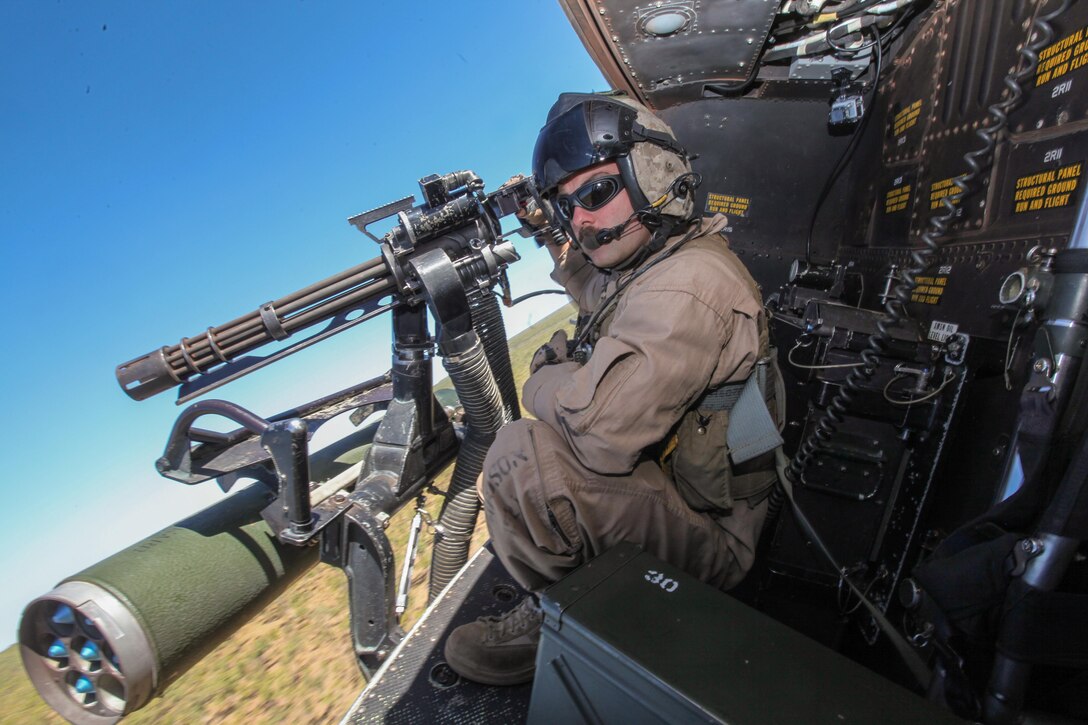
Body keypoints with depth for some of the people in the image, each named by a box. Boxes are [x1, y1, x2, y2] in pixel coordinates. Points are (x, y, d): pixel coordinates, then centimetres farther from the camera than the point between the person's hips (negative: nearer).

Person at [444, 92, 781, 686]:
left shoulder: (686, 289, -28)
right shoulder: (653, 261, 4)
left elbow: (599, 433, -37)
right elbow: (605, 306, 27)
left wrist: (542, 382, -15)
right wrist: (565, 251, 12)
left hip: (706, 540, -10)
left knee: (520, 455, -27)